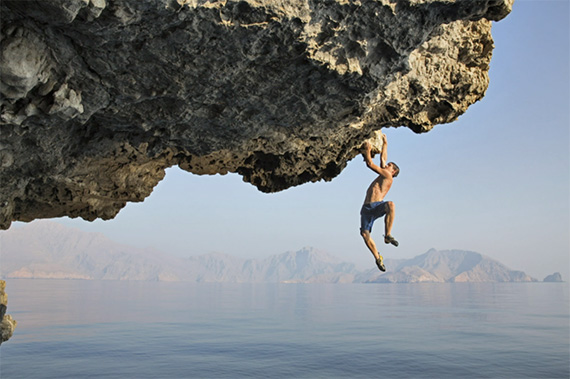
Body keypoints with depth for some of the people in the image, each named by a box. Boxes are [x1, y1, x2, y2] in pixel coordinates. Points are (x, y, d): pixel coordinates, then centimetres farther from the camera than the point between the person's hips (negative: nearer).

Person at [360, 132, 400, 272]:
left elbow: (370, 164, 2)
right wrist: (385, 144, 41)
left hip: (377, 206, -7)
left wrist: (367, 150, 9)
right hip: (366, 208, 7)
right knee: (364, 233, -10)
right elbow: (383, 158, 34)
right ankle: (377, 257, 2)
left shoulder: (388, 176, 6)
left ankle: (387, 235, -31)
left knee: (390, 205, -39)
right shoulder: (382, 175, 27)